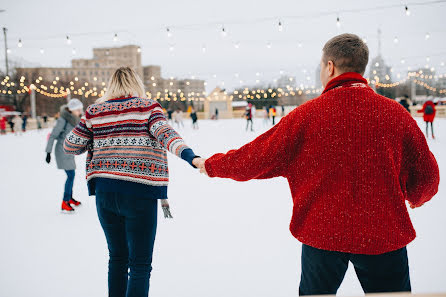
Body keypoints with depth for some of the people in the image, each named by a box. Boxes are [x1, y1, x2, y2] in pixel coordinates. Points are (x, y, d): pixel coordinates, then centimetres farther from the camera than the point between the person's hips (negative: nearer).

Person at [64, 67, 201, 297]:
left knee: (117, 259, 21)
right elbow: (165, 134, -20)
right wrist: (190, 157, -32)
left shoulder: (94, 112, 7)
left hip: (104, 193, 5)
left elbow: (71, 146, 11)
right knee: (140, 264, 4)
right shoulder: (148, 108, -2)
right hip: (139, 193, -4)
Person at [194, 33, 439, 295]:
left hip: (322, 233, 0)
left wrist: (212, 165, 12)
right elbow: (426, 175, 2)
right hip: (385, 235, 1)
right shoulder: (395, 113, -6)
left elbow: (259, 157, -5)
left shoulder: (307, 114, -11)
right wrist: (416, 198, 25)